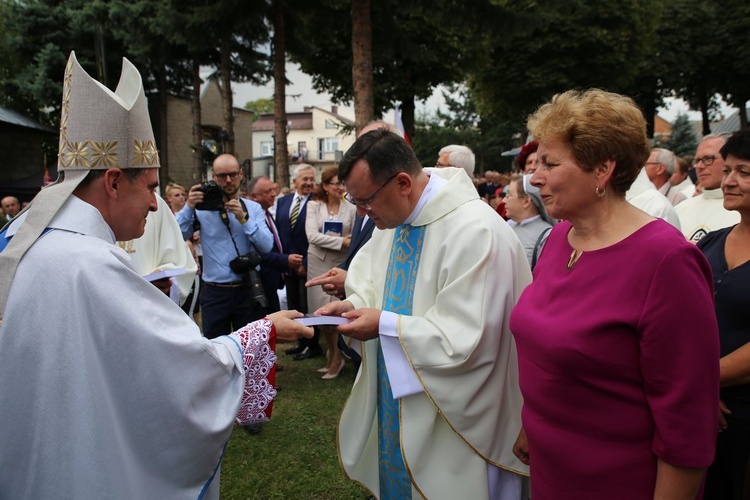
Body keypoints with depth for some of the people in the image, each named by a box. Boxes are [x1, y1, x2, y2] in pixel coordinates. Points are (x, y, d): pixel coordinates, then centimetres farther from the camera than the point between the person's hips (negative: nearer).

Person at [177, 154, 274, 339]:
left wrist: (243, 218, -18)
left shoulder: (253, 208, 4)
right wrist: (189, 207, -17)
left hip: (247, 290, 1)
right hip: (214, 292, -1)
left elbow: (267, 245, -9)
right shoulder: (203, 208, 0)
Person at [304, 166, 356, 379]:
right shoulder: (314, 206, 1)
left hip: (340, 263, -1)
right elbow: (312, 235, -10)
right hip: (318, 262, 2)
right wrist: (341, 241, -15)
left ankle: (337, 357, 15)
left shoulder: (351, 208, -1)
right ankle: (331, 353, 25)